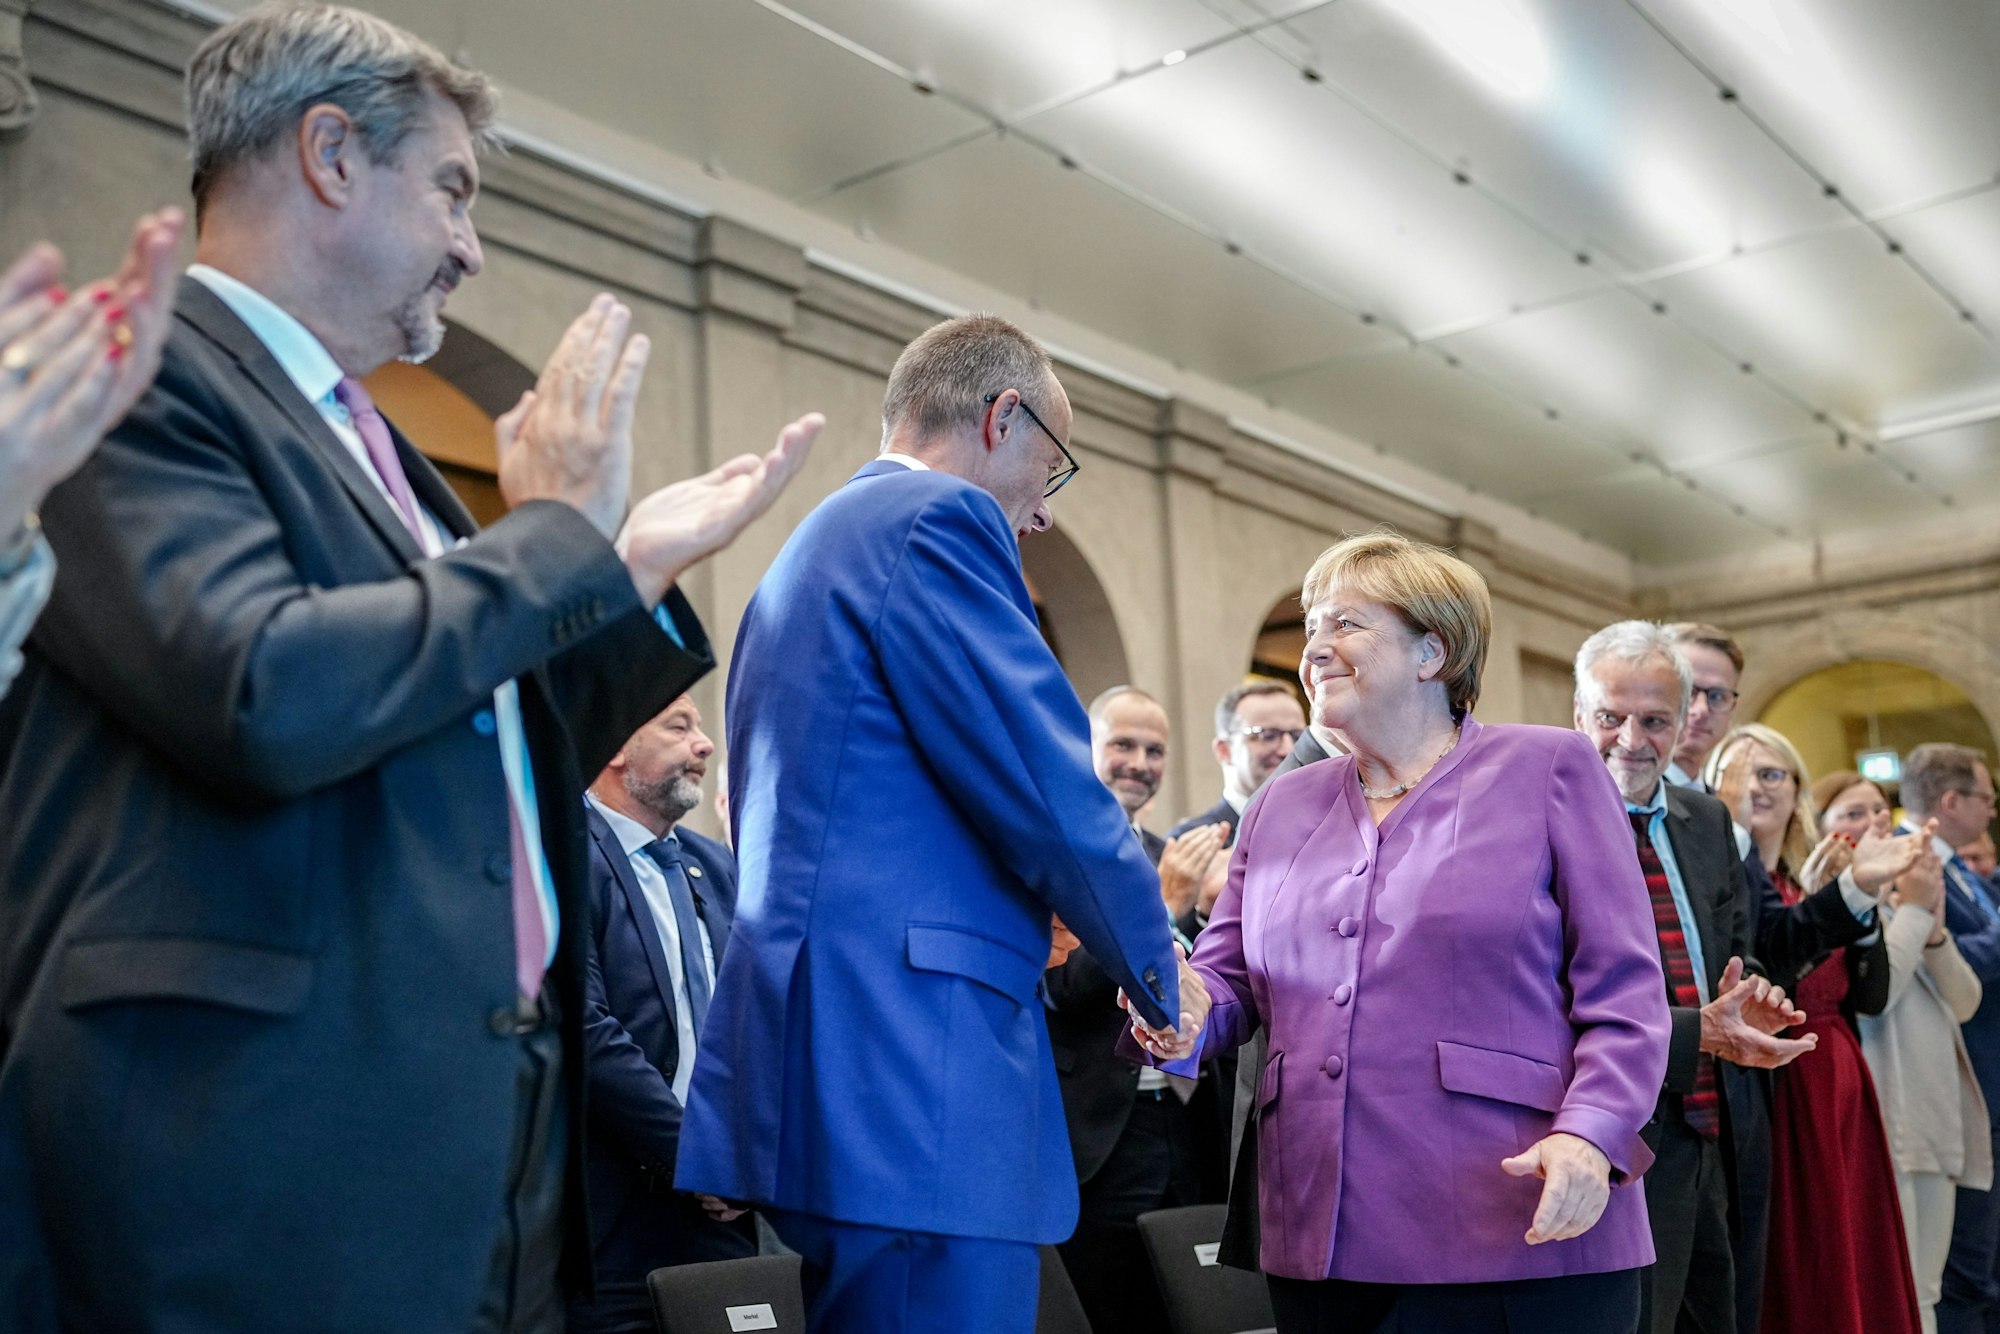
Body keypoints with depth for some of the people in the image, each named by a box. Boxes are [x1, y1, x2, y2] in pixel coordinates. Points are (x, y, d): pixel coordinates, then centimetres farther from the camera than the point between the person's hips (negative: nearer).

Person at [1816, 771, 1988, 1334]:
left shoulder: (1904, 899, 18)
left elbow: (1965, 1003, 13)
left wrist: (1934, 928, -4)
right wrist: (1914, 911, -9)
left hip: (1936, 1117, 8)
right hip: (1877, 1124, -8)